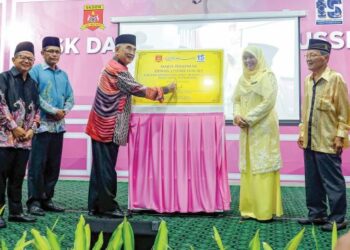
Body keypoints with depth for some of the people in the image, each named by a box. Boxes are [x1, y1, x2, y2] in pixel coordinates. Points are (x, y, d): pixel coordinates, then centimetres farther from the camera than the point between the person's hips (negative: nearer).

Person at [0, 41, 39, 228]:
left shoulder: (32, 83, 15)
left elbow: (36, 109, 16)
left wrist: (31, 129, 1)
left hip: (24, 138, 5)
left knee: (18, 177, 11)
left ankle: (16, 211, 20)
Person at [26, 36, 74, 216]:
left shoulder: (63, 75, 15)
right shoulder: (36, 71, -1)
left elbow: (70, 97, 14)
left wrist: (64, 111, -7)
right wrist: (53, 111, -15)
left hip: (58, 125, 6)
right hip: (41, 125, -6)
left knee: (54, 165, 9)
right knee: (38, 164, -3)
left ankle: (47, 199, 18)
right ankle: (34, 201, 6)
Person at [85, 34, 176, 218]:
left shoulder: (113, 67, 19)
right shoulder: (117, 70, -15)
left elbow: (128, 91, 20)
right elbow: (138, 90, -15)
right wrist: (165, 90, -6)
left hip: (103, 126, 10)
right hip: (108, 128, -10)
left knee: (100, 167, 12)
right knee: (106, 168, -3)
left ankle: (96, 206, 19)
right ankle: (107, 207, 6)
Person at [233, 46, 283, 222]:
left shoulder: (267, 76, -5)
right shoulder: (243, 78, 14)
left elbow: (269, 101, -15)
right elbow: (236, 100, 14)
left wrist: (249, 119, -17)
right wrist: (237, 116, -7)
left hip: (263, 127, -6)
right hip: (246, 128, 7)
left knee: (263, 165, -5)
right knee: (247, 166, 7)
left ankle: (266, 211, 2)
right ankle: (250, 208, 15)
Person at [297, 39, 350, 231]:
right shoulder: (307, 80, 11)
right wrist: (302, 132, 14)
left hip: (328, 142, -7)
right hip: (310, 141, 7)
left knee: (333, 182, 1)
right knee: (312, 181, 13)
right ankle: (317, 213, 26)